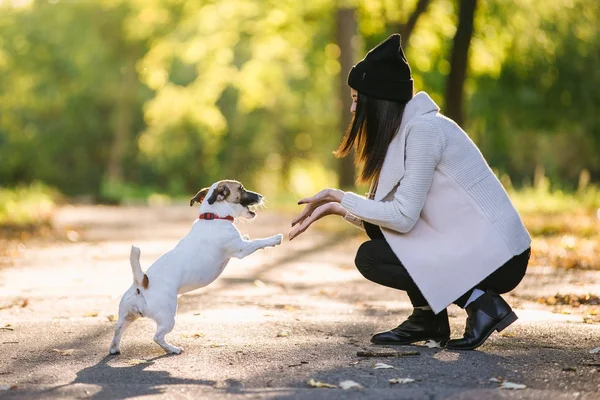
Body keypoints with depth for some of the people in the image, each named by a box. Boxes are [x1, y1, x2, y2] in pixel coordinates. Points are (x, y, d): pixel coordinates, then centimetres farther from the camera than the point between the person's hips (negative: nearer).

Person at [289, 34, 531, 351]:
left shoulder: (424, 129, -17)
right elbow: (401, 212, 10)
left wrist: (340, 198, -7)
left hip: (497, 257, -9)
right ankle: (429, 318, 13)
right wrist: (335, 206, 5)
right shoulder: (406, 128, 12)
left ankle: (479, 302, -6)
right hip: (471, 241, 9)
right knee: (376, 224, 10)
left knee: (369, 258, -8)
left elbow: (404, 217, -18)